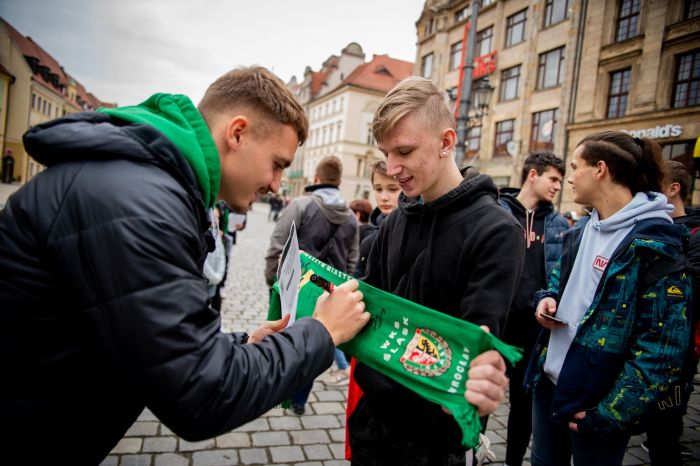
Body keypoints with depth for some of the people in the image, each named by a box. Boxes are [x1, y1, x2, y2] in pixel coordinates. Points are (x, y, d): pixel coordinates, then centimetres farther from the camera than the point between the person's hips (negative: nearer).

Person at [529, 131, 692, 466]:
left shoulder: (655, 244, -17)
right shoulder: (582, 230, 6)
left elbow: (662, 346, -19)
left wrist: (611, 413, -19)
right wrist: (548, 299, -3)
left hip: (596, 402, -7)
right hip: (549, 381, 7)